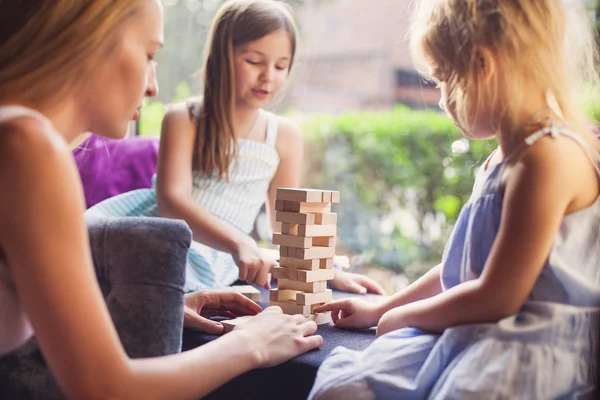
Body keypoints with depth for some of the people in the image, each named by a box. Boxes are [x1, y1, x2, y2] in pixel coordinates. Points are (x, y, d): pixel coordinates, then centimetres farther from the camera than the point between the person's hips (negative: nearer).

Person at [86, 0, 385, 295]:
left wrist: (332, 274, -3)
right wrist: (239, 243, -34)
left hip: (214, 268, 1)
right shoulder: (184, 120, -3)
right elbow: (172, 200, -18)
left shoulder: (285, 135, 7)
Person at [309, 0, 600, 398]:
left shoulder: (550, 155, -16)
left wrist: (400, 317, -2)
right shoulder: (502, 159, 17)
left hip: (533, 351, -8)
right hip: (474, 334, 8)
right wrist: (379, 310, 29)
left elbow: (496, 298, -17)